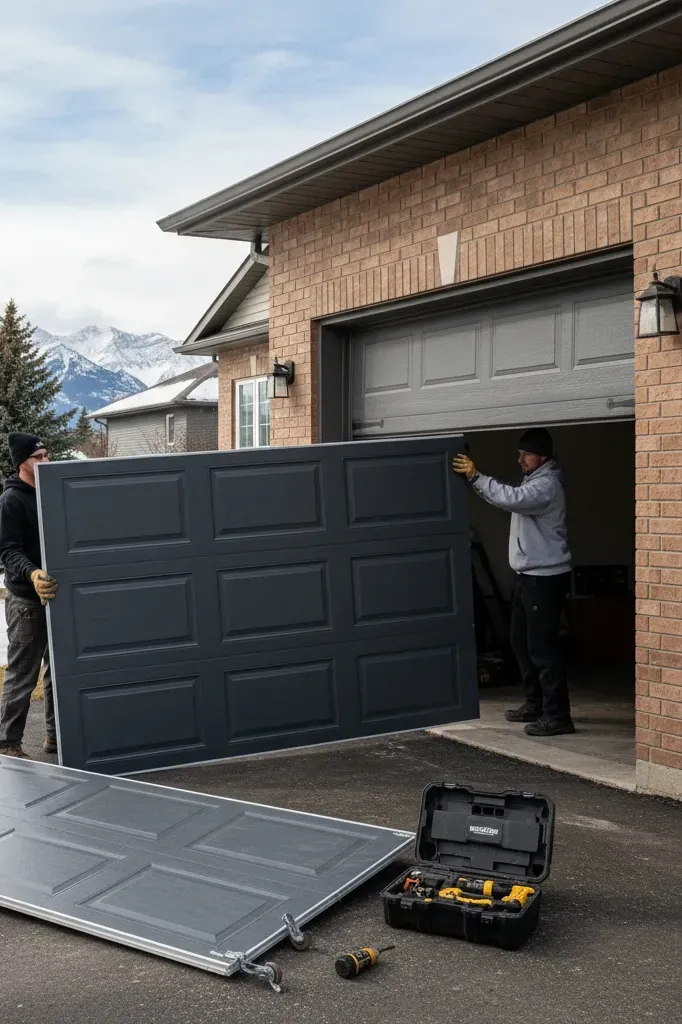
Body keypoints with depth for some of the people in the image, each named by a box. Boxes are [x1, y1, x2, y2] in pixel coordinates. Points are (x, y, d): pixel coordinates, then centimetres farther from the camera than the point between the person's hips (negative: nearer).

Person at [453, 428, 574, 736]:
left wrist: (475, 476, -28)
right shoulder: (533, 482, 17)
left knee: (542, 646, -11)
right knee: (521, 641, 16)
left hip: (546, 578, -11)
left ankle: (557, 716, -7)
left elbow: (511, 498, -32)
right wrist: (475, 479, 2)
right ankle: (536, 704, 27)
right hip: (529, 576, 11)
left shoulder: (547, 485, -17)